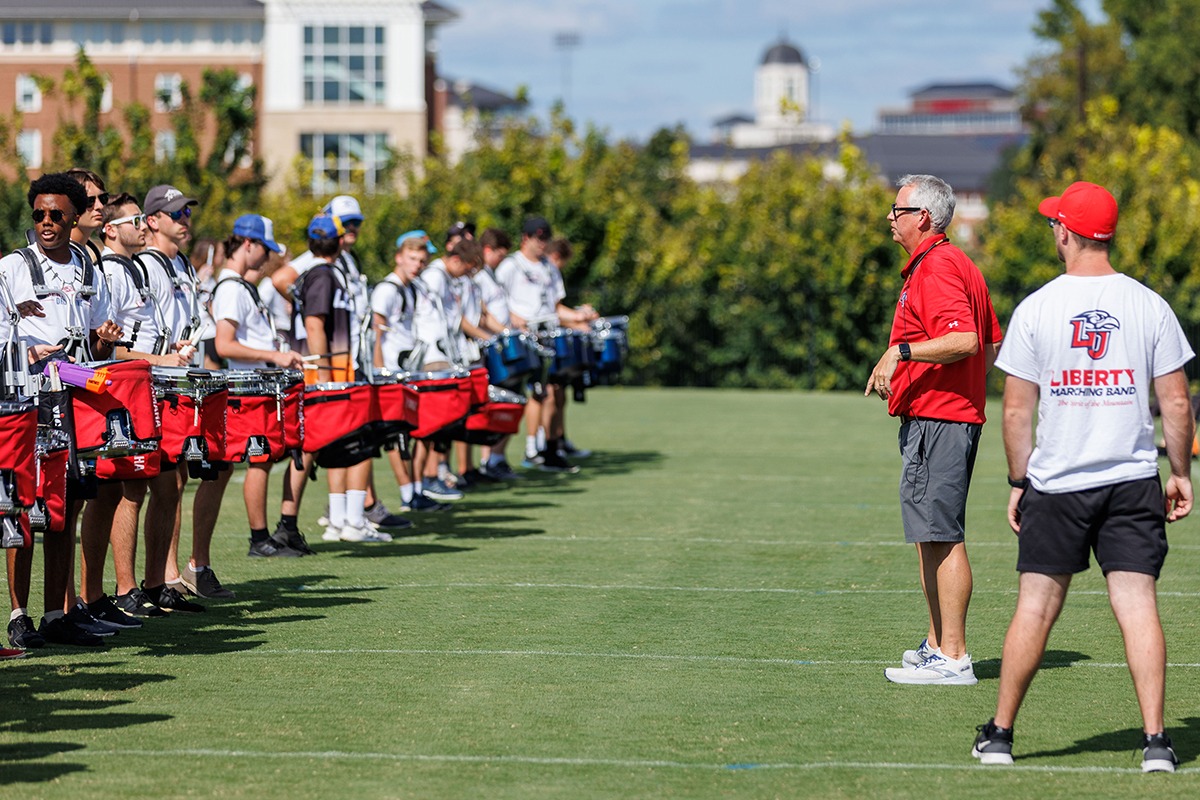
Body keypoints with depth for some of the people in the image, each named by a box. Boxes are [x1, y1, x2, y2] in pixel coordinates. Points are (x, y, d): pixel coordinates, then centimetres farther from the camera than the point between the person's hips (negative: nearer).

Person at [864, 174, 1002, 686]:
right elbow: (993, 345, 24)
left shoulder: (937, 267, -14)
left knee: (941, 536, -10)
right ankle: (937, 645, 22)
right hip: (953, 414, 11)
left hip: (936, 420, -11)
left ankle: (953, 657, -11)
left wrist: (901, 351, -26)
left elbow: (965, 340, -27)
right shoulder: (957, 264, 19)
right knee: (931, 535, 16)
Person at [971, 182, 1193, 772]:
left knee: (1036, 607, 7)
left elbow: (1017, 409, -2)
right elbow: (1176, 403, 0)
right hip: (1133, 480, 1)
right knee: (1138, 604, -1)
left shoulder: (1036, 309, -4)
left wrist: (1018, 482, 7)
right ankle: (1155, 740, -7)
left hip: (1056, 485, 0)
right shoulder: (1149, 306, -1)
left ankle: (999, 735, 14)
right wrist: (1181, 475, 11)